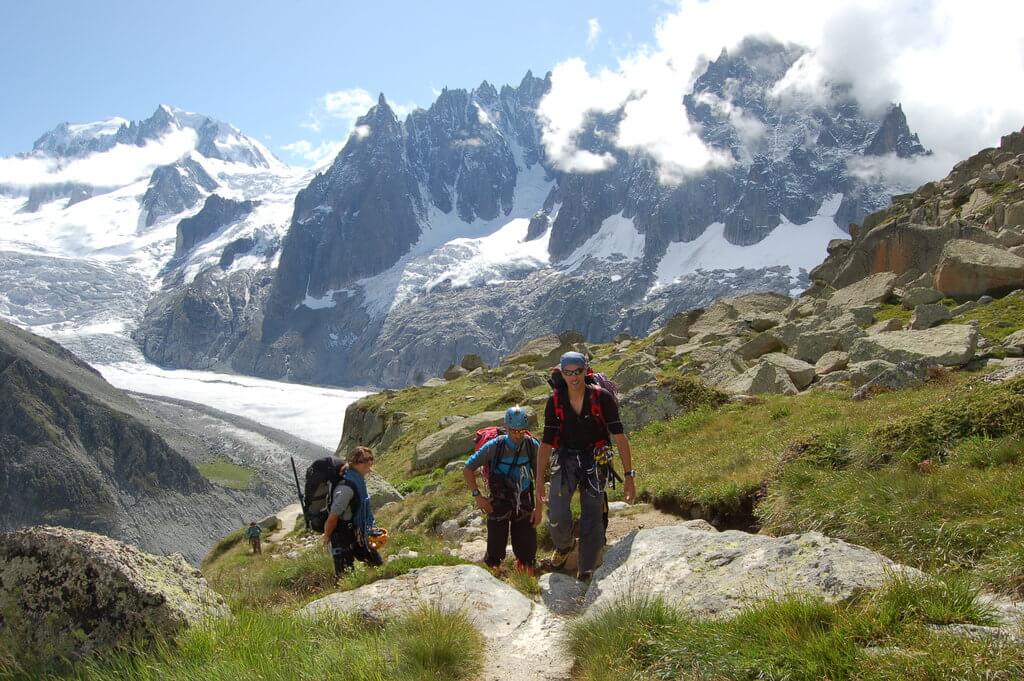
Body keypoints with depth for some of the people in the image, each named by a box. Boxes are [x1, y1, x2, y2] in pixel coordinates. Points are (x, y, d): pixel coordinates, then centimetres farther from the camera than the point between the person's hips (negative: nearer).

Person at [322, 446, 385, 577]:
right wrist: (327, 537, -11)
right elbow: (333, 517, -25)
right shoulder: (346, 487, -28)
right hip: (343, 539, -9)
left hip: (358, 535, 9)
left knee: (378, 565, 15)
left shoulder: (359, 480, 2)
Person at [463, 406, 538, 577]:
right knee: (496, 544, 0)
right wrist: (477, 496, -10)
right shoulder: (494, 446, -16)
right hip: (499, 503, -2)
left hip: (524, 502, 2)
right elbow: (467, 469, -6)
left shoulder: (533, 446, -9)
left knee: (527, 548, 4)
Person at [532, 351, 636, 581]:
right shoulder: (555, 401, -9)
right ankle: (564, 546, 19)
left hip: (594, 461, 0)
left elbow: (619, 437, -10)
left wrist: (629, 475, -12)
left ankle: (586, 572, 16)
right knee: (557, 518, -15)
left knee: (592, 520, 0)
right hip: (565, 459, 1)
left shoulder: (602, 397, -14)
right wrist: (539, 481, -8)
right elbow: (546, 443, -4)